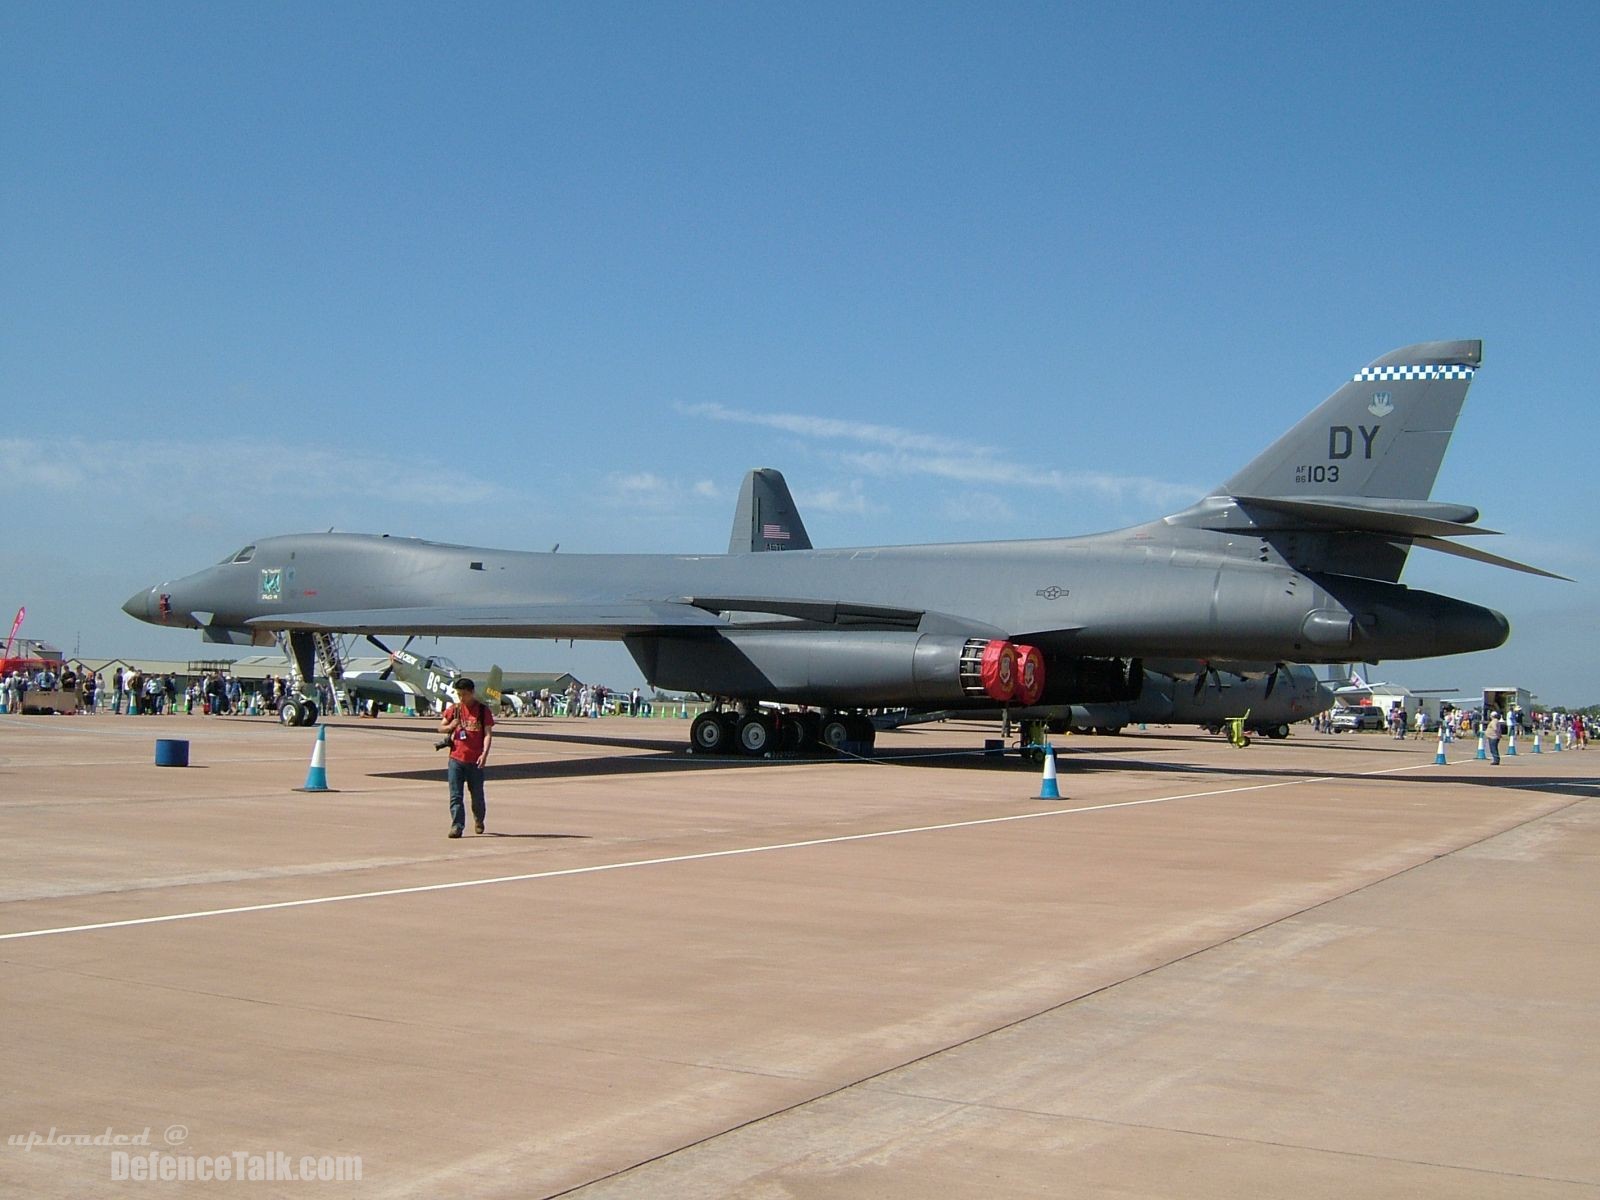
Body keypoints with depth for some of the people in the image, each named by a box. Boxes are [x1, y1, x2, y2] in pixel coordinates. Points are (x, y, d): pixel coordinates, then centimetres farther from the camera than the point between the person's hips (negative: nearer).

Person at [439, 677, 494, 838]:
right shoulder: (454, 709, 7)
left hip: (475, 760, -2)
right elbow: (440, 728, 16)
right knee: (455, 795, -5)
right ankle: (457, 826, -4)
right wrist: (450, 726, -8)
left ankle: (479, 821, 32)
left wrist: (485, 753, -18)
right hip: (456, 758, 2)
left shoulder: (483, 709, -2)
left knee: (477, 794, 9)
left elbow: (488, 733, -5)